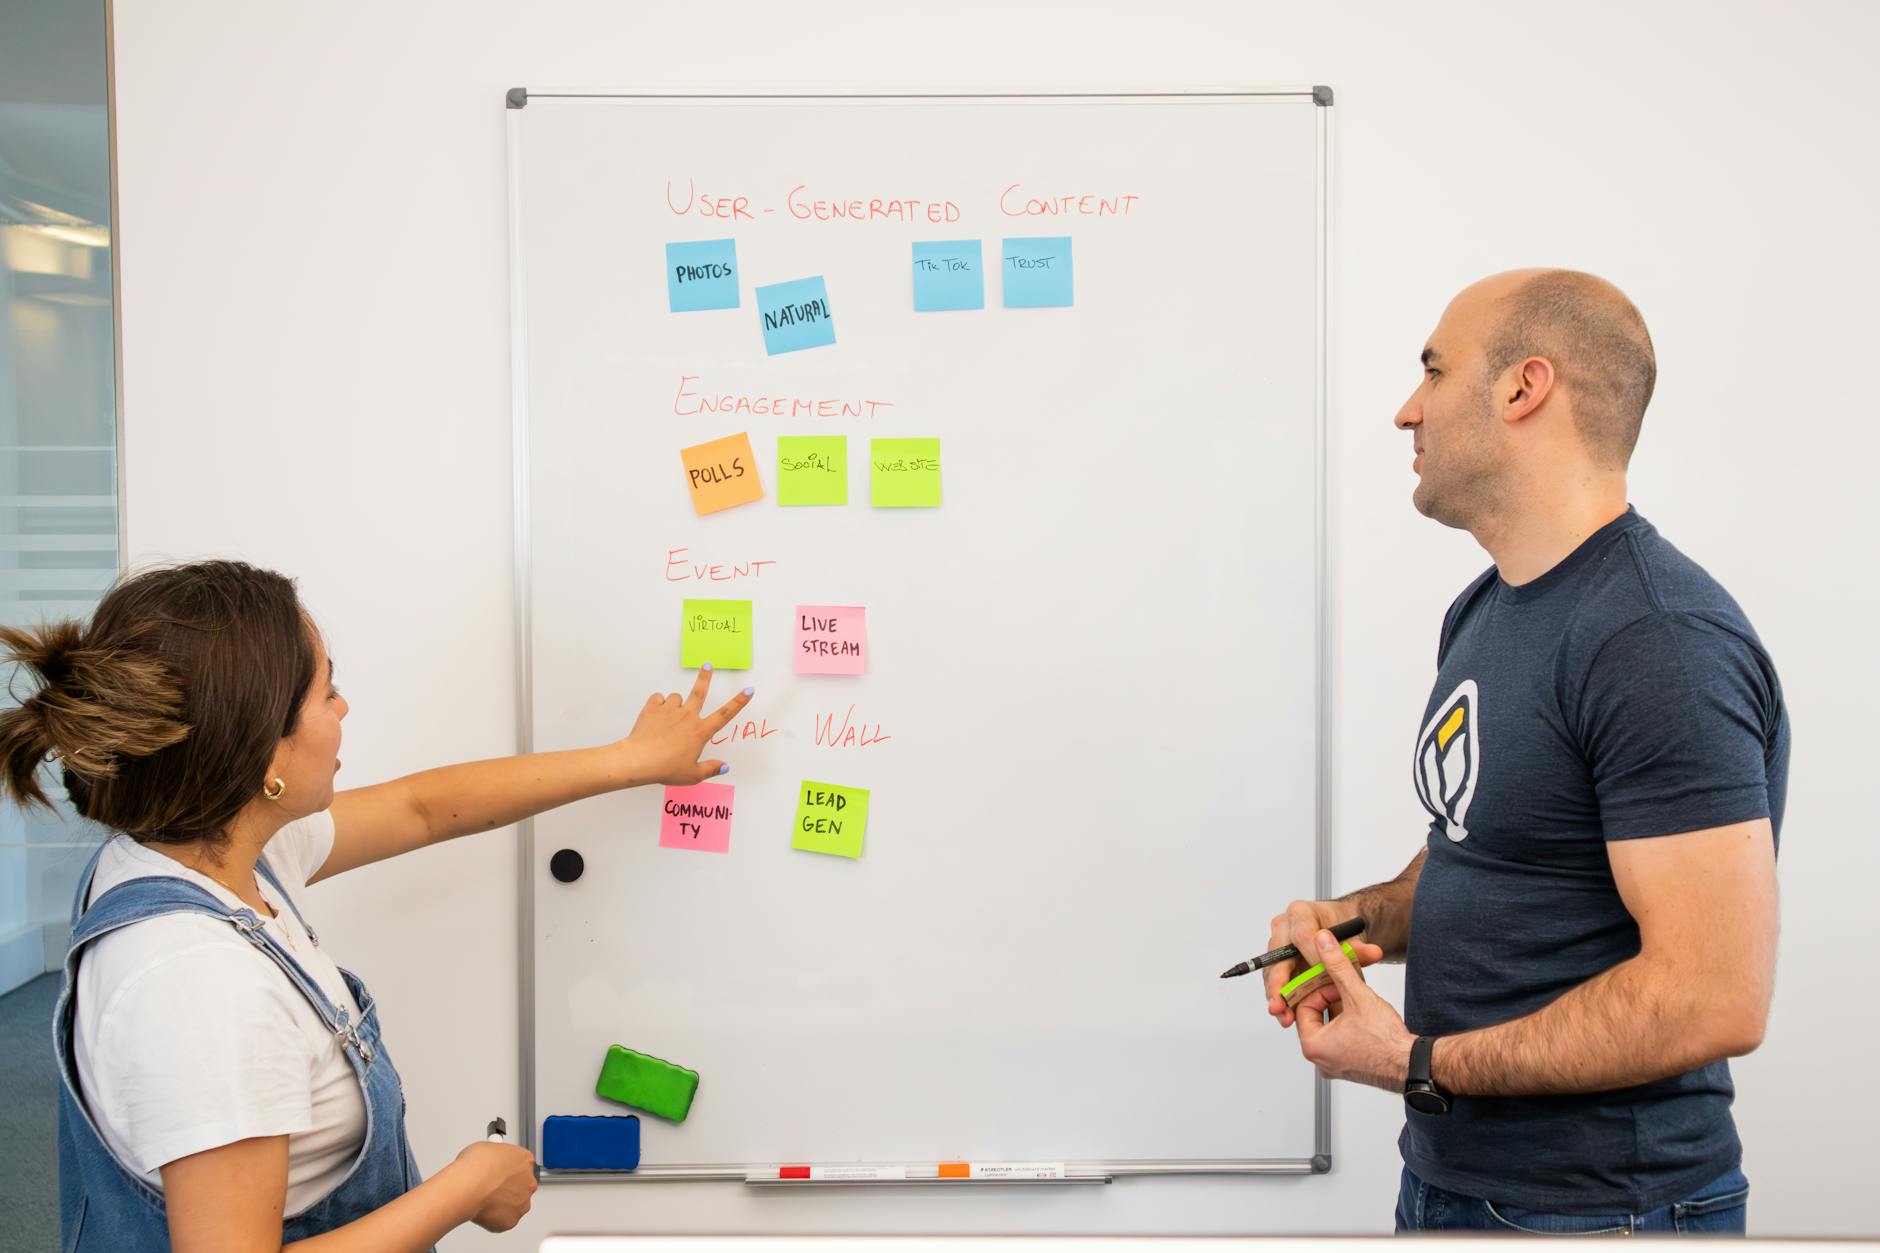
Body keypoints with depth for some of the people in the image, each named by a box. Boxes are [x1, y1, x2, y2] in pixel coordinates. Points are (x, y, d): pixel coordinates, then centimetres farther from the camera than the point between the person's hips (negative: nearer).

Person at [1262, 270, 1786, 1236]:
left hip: (1594, 1203, -8)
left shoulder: (1658, 641, -22)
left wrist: (1418, 1064, -20)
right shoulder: (1483, 612, 7)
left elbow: (1716, 996, -27)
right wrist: (1363, 920, -2)